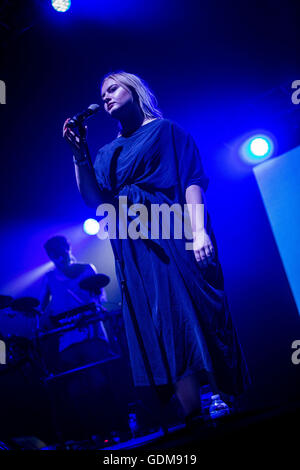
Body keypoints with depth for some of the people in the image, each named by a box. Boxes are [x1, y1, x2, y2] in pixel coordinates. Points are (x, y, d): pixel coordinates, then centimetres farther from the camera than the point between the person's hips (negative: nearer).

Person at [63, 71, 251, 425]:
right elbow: (94, 200, 9)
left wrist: (199, 229, -17)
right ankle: (193, 420, 0)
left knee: (195, 317, -9)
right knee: (163, 333, -3)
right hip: (135, 250, 4)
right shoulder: (107, 153, 23)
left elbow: (193, 180, -2)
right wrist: (79, 155, -1)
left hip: (175, 238, -4)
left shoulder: (166, 130, 11)